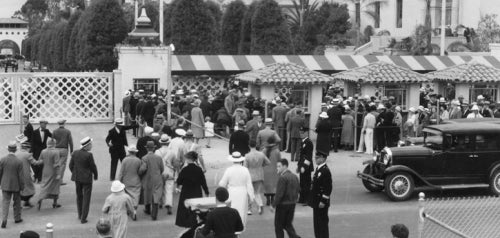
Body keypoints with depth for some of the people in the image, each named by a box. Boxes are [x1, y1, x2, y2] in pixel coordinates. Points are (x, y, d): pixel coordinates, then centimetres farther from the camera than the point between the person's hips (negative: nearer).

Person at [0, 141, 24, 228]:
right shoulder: (18, 162, -15)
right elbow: (21, 176, -10)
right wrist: (22, 186, 2)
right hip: (16, 185, -1)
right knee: (17, 202, 17)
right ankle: (17, 218, 29)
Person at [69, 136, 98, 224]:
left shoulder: (75, 153, -4)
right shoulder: (89, 155, -19)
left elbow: (71, 165, 2)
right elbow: (93, 167, -13)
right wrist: (95, 175, 5)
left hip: (77, 178, 5)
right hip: (86, 178, -5)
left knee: (79, 196, 20)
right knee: (86, 198, 4)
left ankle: (80, 215, 30)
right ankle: (83, 218, 4)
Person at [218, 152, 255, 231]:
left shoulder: (228, 170, -11)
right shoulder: (245, 170, -6)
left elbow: (222, 184, -5)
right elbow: (249, 184, -2)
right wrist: (251, 195, 7)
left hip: (232, 194, -2)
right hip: (243, 194, 2)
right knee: (242, 212, 14)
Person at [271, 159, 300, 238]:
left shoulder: (282, 177, -19)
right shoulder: (294, 176, 8)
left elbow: (279, 194, -21)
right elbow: (297, 190, 11)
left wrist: (274, 205, -14)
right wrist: (294, 199, 18)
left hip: (283, 204, -8)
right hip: (292, 204, 8)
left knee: (278, 225, 7)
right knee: (288, 224, 18)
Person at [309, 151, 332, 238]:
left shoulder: (326, 171, -18)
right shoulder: (318, 169, 12)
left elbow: (328, 188, -21)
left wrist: (323, 201, -22)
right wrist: (313, 200, 19)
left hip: (321, 202, -10)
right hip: (316, 202, 10)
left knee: (322, 222, -2)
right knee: (316, 222, 15)